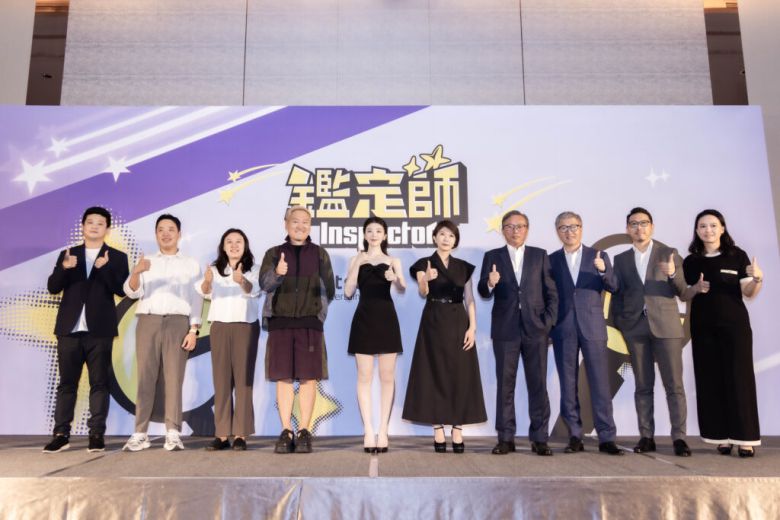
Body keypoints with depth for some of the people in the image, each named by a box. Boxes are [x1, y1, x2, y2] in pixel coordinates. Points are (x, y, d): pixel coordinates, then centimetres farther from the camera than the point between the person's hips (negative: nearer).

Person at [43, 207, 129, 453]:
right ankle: (61, 434, 12)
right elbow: (53, 287, 5)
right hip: (70, 329, 2)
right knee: (66, 382, 6)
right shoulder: (67, 254, 13)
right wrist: (64, 269, -15)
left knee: (99, 383, 2)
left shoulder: (117, 257, 6)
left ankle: (97, 433, 7)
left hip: (99, 330, -2)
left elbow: (122, 290, -5)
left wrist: (104, 268, -20)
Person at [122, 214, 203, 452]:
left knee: (174, 377, -6)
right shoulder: (146, 262, 17)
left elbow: (196, 300, 8)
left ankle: (173, 434, -7)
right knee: (145, 377, -3)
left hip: (178, 322, -1)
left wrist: (194, 330, -5)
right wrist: (135, 272, -17)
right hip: (148, 321, 1)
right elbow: (132, 292, 4)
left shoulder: (191, 264, 15)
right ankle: (140, 434, -1)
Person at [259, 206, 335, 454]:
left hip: (309, 322, 0)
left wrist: (318, 309, 0)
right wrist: (277, 273, -27)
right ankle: (286, 431, 7)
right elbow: (265, 283, -8)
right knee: (283, 377, 1)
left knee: (309, 377, -2)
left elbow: (330, 290, 12)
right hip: (280, 321, 0)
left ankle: (304, 431, 4)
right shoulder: (273, 253, 10)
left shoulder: (320, 254, 11)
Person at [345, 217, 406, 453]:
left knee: (387, 377, 2)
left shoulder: (392, 261, 9)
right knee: (365, 377, 0)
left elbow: (402, 287, -9)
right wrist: (357, 264, -12)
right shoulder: (356, 259, 9)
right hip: (364, 319, 0)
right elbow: (348, 291, -2)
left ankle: (383, 431, 9)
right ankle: (368, 431, 5)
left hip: (386, 319, 0)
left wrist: (395, 279, -31)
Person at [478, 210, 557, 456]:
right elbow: (483, 292, -3)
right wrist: (490, 284, -25)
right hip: (505, 330, 0)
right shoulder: (492, 257, 7)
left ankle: (539, 438, 12)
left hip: (535, 329, 1)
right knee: (505, 385, 4)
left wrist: (549, 321, -3)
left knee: (538, 385, 3)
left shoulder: (540, 255, 9)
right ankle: (506, 438, 12)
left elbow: (551, 292, 7)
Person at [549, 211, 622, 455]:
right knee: (568, 384, 4)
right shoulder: (551, 260, 8)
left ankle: (607, 438, 6)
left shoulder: (599, 256, 8)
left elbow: (614, 288, 0)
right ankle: (575, 437, 13)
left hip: (592, 326, -1)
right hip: (563, 329, 1)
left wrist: (603, 271, -20)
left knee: (600, 383, -1)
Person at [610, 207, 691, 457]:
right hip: (635, 327, 2)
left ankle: (679, 438, 3)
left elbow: (682, 291, 2)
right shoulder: (621, 259, 13)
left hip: (666, 325, -2)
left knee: (674, 384, -3)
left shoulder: (669, 254, 6)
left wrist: (673, 274, -18)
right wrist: (619, 321, 2)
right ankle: (646, 437, 11)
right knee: (643, 385, 6)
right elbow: (617, 294, 13)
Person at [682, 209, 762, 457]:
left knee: (738, 377, -2)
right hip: (703, 326, 2)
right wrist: (696, 289, -10)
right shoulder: (691, 261, 7)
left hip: (734, 324, -2)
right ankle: (721, 436, 11)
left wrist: (757, 279, -22)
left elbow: (749, 293, -2)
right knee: (710, 379, 3)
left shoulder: (737, 255, 0)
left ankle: (745, 438, 4)